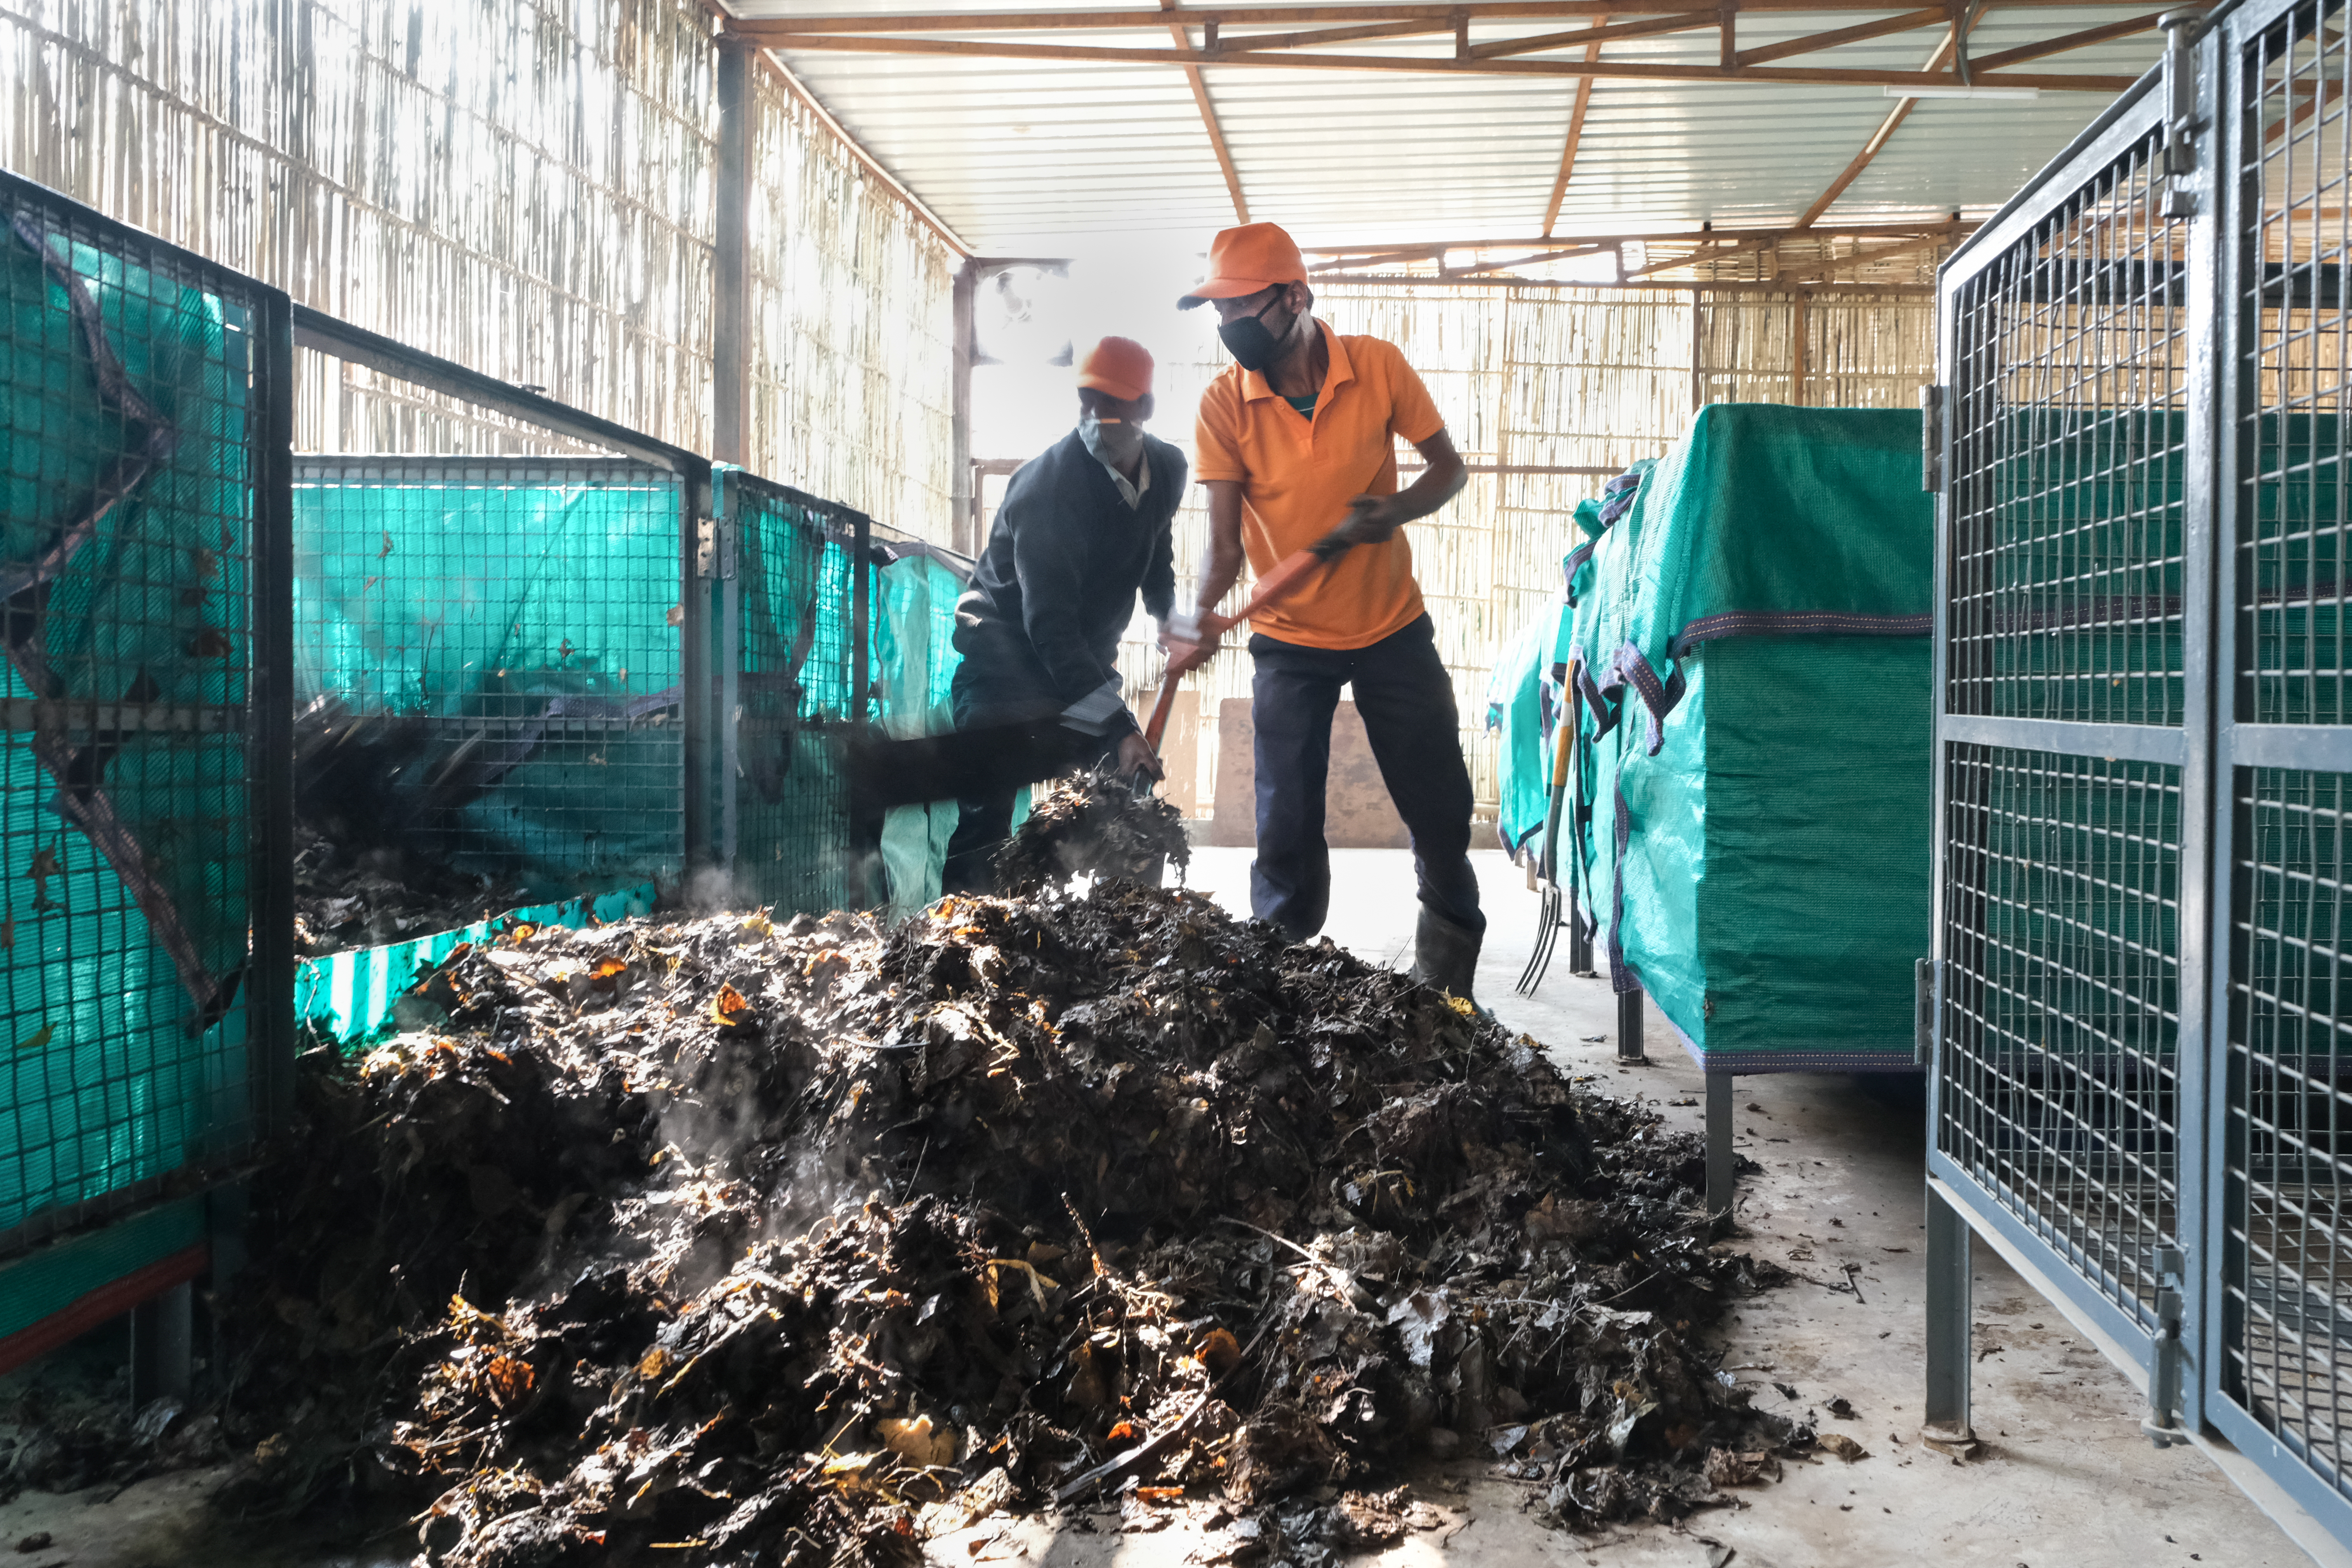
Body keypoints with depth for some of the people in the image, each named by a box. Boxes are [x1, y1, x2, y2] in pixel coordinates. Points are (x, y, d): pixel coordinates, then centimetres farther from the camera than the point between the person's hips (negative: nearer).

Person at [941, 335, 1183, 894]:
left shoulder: (1168, 470, -1)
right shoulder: (1048, 484, -25)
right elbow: (1048, 624, -31)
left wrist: (1171, 618, 2)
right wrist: (1118, 727, -36)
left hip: (1087, 656, 7)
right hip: (1009, 654, -7)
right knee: (987, 815, -18)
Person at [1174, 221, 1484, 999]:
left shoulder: (1378, 366, -12)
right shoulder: (1224, 403, -12)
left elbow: (1449, 466, 0)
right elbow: (1225, 542, -13)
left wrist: (1397, 510, -20)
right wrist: (1200, 614, -32)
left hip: (1393, 628, 1)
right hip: (1289, 643, 0)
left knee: (1442, 814, 8)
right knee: (1287, 832, -1)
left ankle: (1447, 989, 29)